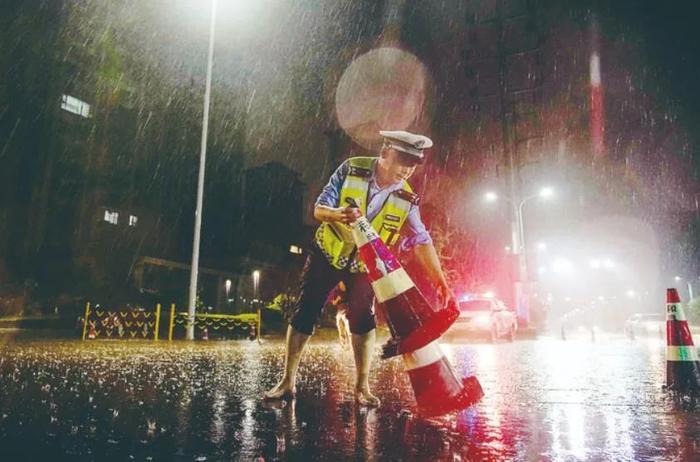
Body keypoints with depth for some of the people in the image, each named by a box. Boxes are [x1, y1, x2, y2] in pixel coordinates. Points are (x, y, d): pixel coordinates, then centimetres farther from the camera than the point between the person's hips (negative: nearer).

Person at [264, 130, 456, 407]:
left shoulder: (406, 199, -15)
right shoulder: (351, 169, -19)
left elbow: (422, 241, -17)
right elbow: (319, 209, -19)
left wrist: (441, 282, -26)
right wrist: (338, 214, -42)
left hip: (364, 262, 1)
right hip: (327, 252, -1)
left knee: (363, 318, -6)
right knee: (304, 313, -1)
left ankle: (362, 387, 7)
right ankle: (288, 381, 10)